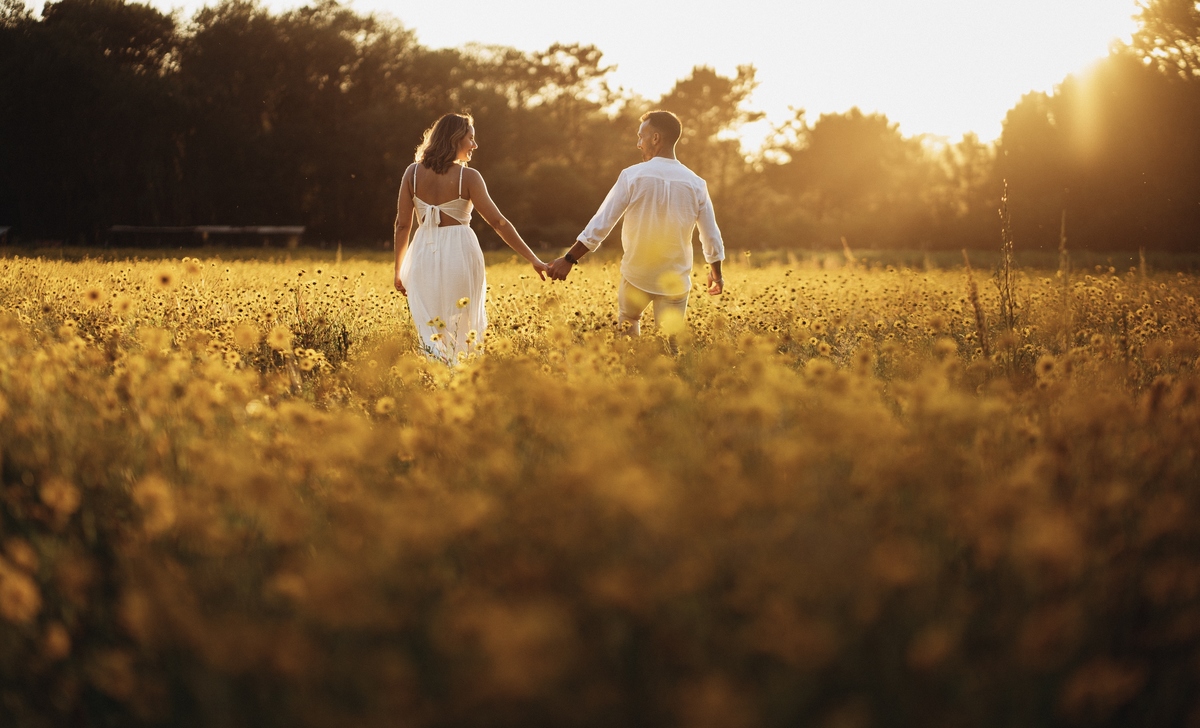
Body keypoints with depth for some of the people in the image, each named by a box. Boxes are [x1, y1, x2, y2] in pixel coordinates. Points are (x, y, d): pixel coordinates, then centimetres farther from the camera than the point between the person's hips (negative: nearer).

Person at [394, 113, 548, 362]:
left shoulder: (413, 172, 2)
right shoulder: (468, 176, -6)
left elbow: (402, 225, 2)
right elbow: (498, 222, -9)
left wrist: (399, 271, 12)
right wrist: (533, 260, -7)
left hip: (424, 255, 2)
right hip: (459, 255, -2)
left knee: (430, 331, 7)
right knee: (461, 330, 10)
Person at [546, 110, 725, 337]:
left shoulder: (632, 176, -11)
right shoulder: (695, 184, -4)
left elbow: (600, 225, -12)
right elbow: (711, 237, 3)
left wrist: (569, 259, -4)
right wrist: (716, 274, 20)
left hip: (636, 275, -1)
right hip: (676, 280, 1)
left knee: (627, 321, 28)